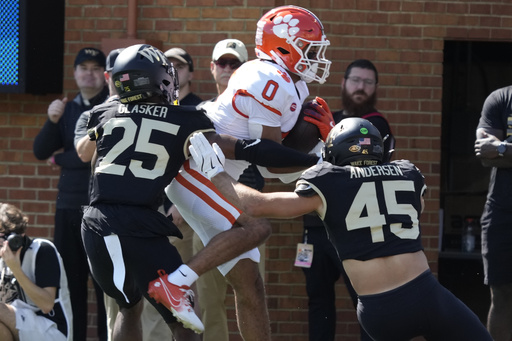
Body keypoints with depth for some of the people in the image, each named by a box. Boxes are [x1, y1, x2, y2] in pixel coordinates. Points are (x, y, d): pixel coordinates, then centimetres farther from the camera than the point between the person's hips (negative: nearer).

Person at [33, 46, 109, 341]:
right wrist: (53, 121, -10)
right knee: (69, 279, 4)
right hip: (69, 206, 5)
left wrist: (61, 159, 1)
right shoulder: (66, 109, 15)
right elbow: (41, 152, 8)